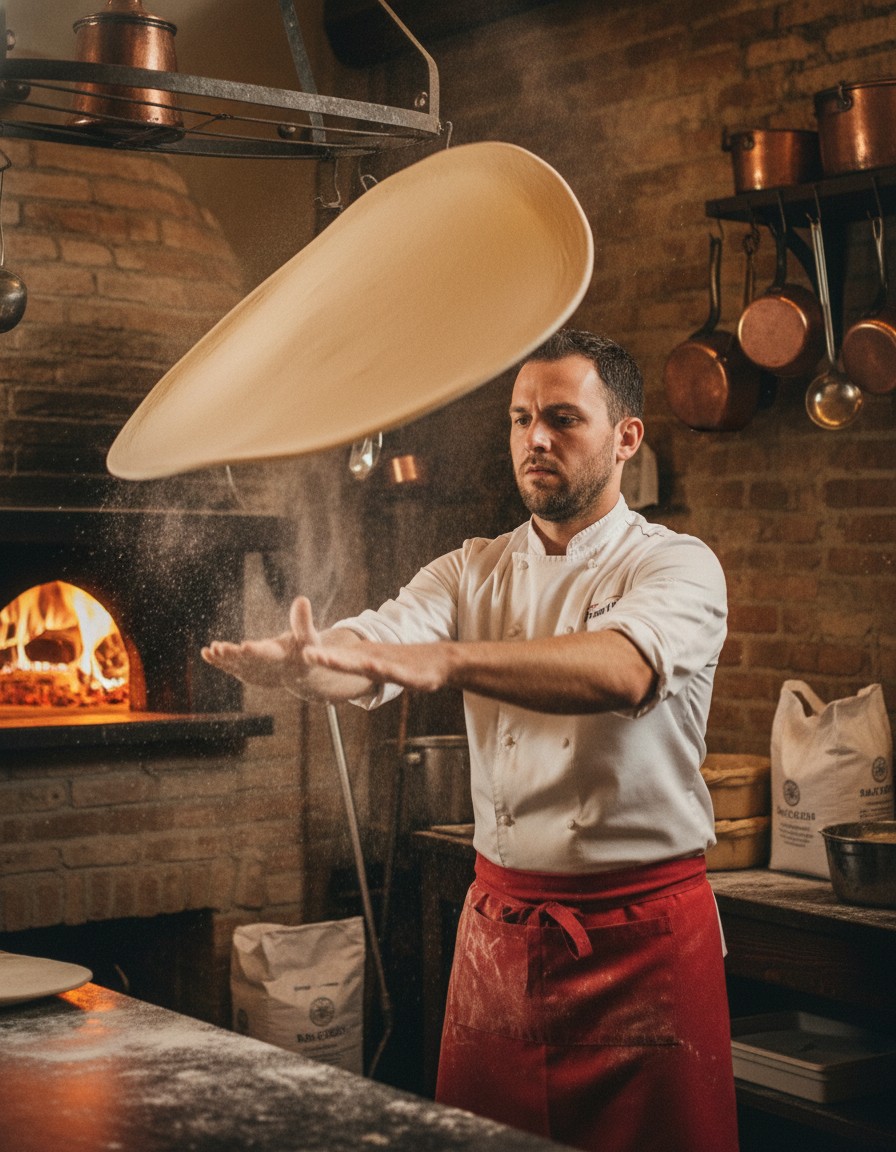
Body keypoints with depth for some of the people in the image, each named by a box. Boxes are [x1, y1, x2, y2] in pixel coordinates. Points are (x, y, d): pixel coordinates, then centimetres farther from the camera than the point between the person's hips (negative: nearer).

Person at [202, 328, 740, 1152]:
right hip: (501, 922, 4)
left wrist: (442, 662, -44)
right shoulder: (474, 573, 8)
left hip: (644, 935, -4)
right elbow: (370, 655, -10)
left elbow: (621, 671, -30)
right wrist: (298, 659, -34)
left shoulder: (678, 567, -7)